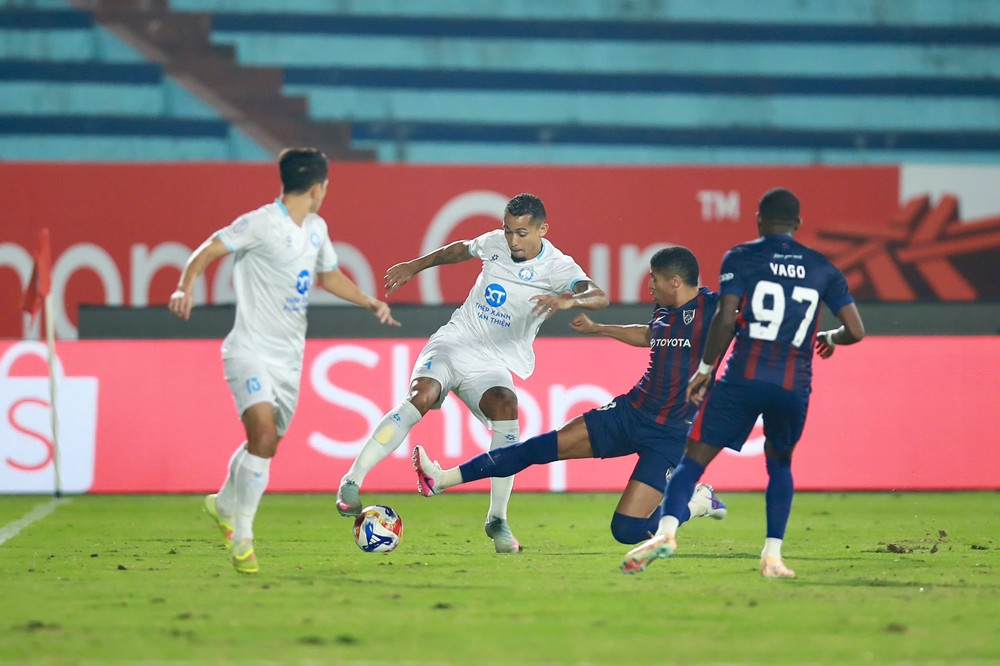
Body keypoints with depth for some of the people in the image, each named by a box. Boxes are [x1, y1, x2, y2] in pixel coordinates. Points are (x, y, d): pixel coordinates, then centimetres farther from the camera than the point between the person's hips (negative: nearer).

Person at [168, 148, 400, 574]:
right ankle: (242, 534, -15)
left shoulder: (316, 229, 12)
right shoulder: (261, 224, -13)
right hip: (250, 350, -8)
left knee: (267, 445, 13)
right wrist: (186, 286, -33)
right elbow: (206, 251, -16)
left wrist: (371, 303, 19)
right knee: (264, 431, -24)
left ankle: (224, 504, 40)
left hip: (289, 357, 8)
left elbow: (329, 276, 29)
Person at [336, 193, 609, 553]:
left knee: (505, 405, -32)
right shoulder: (495, 243, 4)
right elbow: (460, 249, 27)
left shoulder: (558, 268, -8)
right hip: (454, 342, 1)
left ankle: (497, 520, -20)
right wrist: (414, 266, 28)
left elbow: (599, 296, -26)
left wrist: (568, 300, -45)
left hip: (495, 365, -1)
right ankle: (351, 483, -22)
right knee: (421, 396, -28)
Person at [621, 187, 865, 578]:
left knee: (695, 457, 1)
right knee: (779, 464, 24)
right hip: (794, 385, 3)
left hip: (744, 379, -3)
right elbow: (855, 331, 10)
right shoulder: (822, 268, 12)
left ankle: (666, 531, -21)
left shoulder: (740, 258, 4)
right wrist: (831, 338, 32)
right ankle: (772, 556, 13)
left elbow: (726, 318, -7)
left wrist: (705, 369, 3)